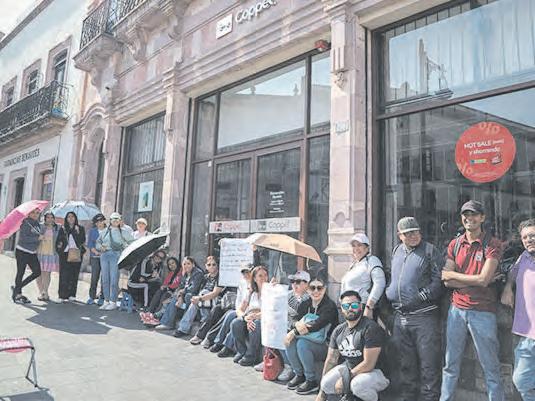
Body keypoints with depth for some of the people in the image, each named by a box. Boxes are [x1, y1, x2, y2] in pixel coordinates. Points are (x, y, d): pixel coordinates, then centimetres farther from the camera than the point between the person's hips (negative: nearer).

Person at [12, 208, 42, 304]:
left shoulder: (37, 223, 8)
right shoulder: (25, 223, -12)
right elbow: (24, 238, -21)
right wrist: (38, 238, -18)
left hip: (32, 253, 7)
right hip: (22, 252, -7)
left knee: (37, 272, 5)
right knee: (20, 273, 1)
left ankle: (17, 288, 19)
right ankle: (18, 294, 14)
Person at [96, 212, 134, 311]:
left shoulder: (122, 231, 6)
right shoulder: (104, 231, 16)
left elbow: (131, 240, -4)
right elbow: (98, 242, 19)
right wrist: (100, 247, 1)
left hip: (116, 255, -4)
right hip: (104, 255, 4)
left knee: (114, 279, -6)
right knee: (104, 279, 6)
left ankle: (113, 302, 2)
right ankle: (106, 301, 16)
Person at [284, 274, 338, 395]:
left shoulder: (330, 306, -15)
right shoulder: (305, 305, 5)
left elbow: (317, 325, -27)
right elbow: (297, 321, -6)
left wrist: (294, 332, -25)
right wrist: (297, 325, -32)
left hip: (325, 346, -6)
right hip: (309, 341, 6)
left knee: (302, 343, -28)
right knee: (290, 341, -18)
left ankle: (312, 381, -14)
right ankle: (299, 375, 0)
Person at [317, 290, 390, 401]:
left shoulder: (370, 328, -19)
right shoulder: (338, 331, 2)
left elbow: (368, 364, -22)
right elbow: (331, 360, 6)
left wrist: (346, 378, -17)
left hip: (374, 371, -6)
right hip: (349, 368, 6)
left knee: (357, 384, -35)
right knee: (326, 383, -17)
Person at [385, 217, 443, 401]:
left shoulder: (430, 251, -3)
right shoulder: (396, 251, 15)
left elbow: (439, 280, -11)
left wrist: (421, 296, -16)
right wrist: (390, 294, 11)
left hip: (423, 316, -6)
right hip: (400, 317, 6)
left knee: (428, 364, -1)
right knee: (405, 363, 15)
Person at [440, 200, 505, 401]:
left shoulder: (492, 245, -5)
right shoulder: (454, 245, 7)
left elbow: (483, 280, -16)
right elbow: (447, 282, -1)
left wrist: (452, 274, -6)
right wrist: (476, 280, -12)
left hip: (482, 312, -4)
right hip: (456, 309, 4)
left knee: (490, 367, 7)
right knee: (451, 364, 13)